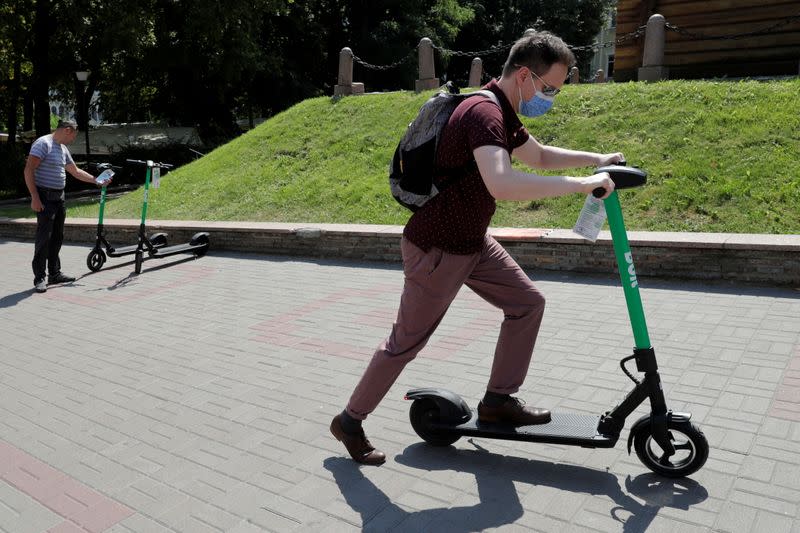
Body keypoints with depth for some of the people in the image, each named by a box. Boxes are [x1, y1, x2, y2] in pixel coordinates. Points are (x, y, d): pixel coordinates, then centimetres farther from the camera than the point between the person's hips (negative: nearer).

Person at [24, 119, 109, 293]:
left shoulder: (63, 149, 16)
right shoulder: (43, 143, -12)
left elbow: (76, 171, 26)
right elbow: (29, 170, -18)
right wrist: (35, 198, -22)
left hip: (59, 197, 9)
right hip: (45, 198, -9)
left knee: (57, 237, 13)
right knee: (44, 237, -8)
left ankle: (54, 273, 22)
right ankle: (39, 278, -2)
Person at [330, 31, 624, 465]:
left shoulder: (503, 114, 8)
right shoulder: (484, 113, -25)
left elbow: (539, 155, 26)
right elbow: (503, 185, -43)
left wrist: (597, 159, 15)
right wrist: (581, 184, -35)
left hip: (472, 242, 10)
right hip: (435, 249, -10)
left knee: (527, 303, 9)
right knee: (407, 341, 2)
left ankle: (498, 400, 20)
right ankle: (349, 421, 21)